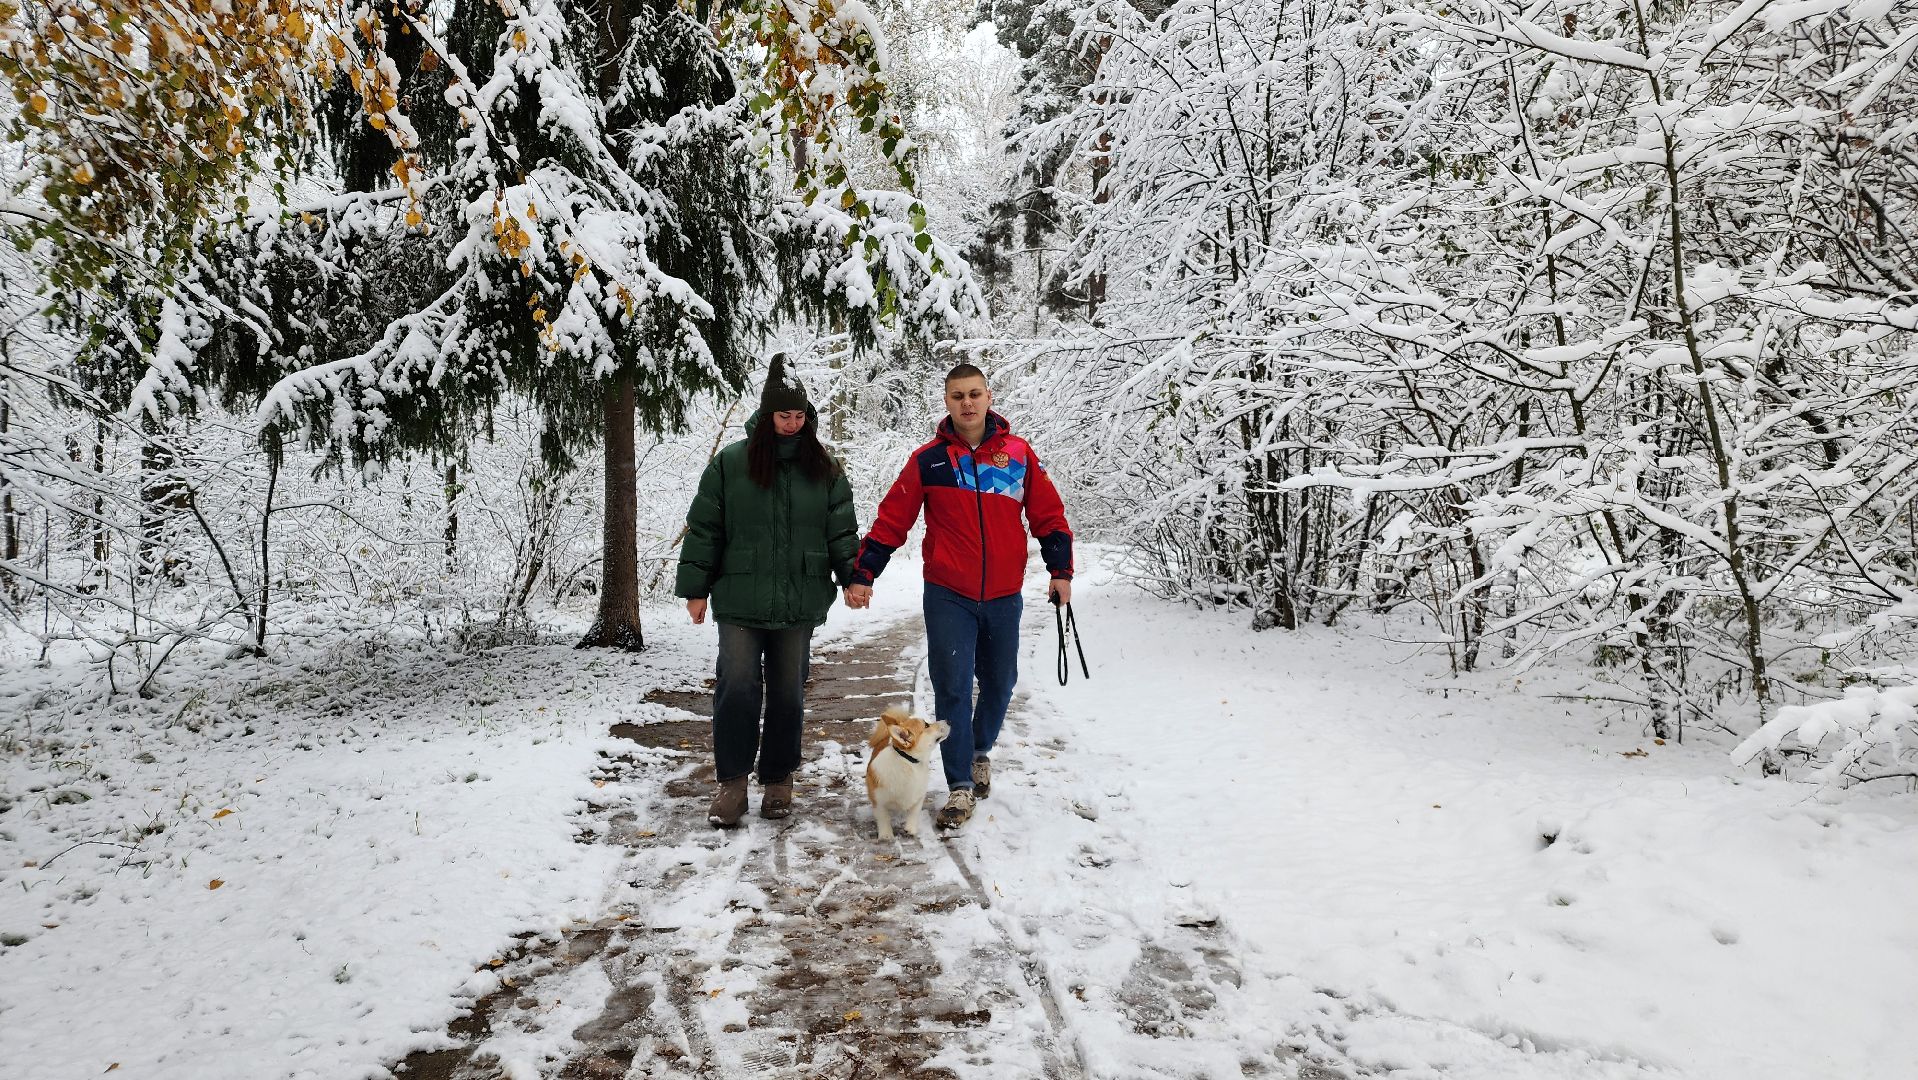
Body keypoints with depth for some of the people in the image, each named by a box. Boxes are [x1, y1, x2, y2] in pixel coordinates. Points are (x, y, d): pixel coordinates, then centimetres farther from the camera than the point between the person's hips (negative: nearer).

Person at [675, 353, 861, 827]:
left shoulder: (824, 468, 6)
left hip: (798, 604, 2)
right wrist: (695, 587, 0)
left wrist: (855, 576, -6)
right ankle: (731, 783, 4)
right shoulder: (731, 462, -1)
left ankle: (778, 780, 23)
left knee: (788, 693, 9)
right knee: (738, 688, -9)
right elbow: (703, 529, 2)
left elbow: (842, 531, 7)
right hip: (739, 600, -2)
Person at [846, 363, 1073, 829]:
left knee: (999, 683, 15)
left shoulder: (1019, 453, 1)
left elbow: (1049, 515, 7)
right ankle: (960, 786, 5)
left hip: (1004, 597, 2)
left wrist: (1061, 571, 2)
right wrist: (863, 575, -3)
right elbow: (891, 520, 0)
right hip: (948, 597, -2)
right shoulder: (928, 459, -2)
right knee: (952, 688, -3)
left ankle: (981, 751, 41)